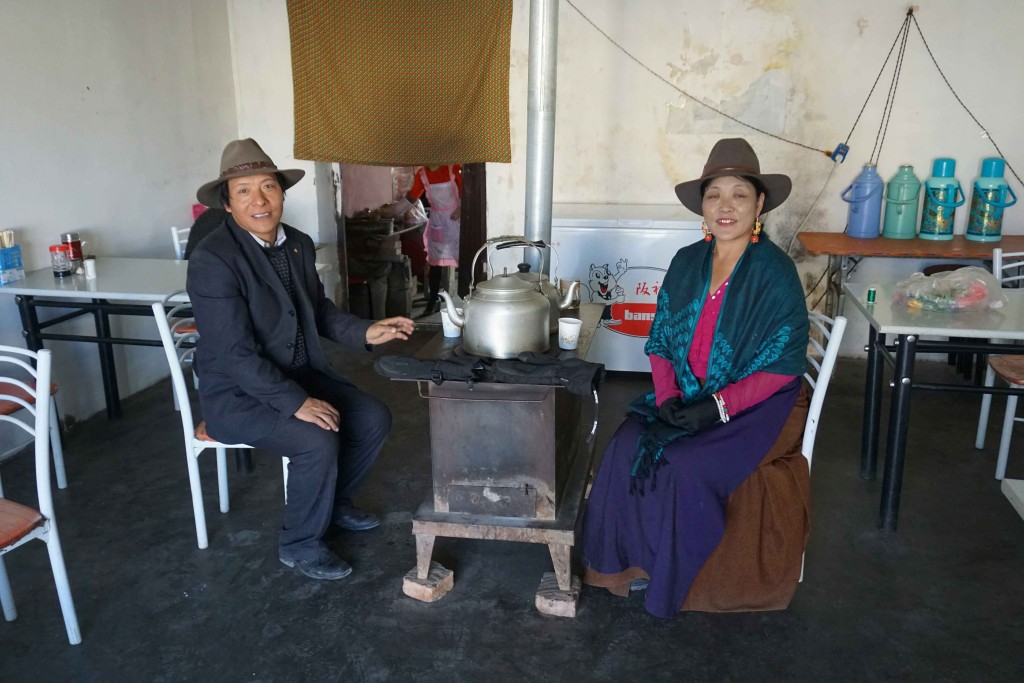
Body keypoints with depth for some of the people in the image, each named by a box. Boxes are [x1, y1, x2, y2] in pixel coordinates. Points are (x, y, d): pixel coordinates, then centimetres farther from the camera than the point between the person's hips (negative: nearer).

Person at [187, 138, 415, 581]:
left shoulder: (299, 244, 2)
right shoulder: (212, 260, -23)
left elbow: (320, 311, 11)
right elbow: (236, 354, -27)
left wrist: (366, 332, -6)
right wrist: (297, 403, -30)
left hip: (300, 375, 8)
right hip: (237, 393, -8)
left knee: (374, 418, -3)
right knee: (318, 441, -27)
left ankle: (336, 501, 23)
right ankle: (300, 545, -1)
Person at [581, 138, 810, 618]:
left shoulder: (775, 272, -12)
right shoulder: (686, 263, 4)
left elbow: (782, 367, -13)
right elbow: (661, 342, 7)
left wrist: (717, 407, -21)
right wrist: (667, 397, -11)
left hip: (753, 406, -4)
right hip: (685, 397, 5)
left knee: (685, 466, -26)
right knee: (626, 447, -19)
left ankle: (666, 577, 0)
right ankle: (618, 561, -1)